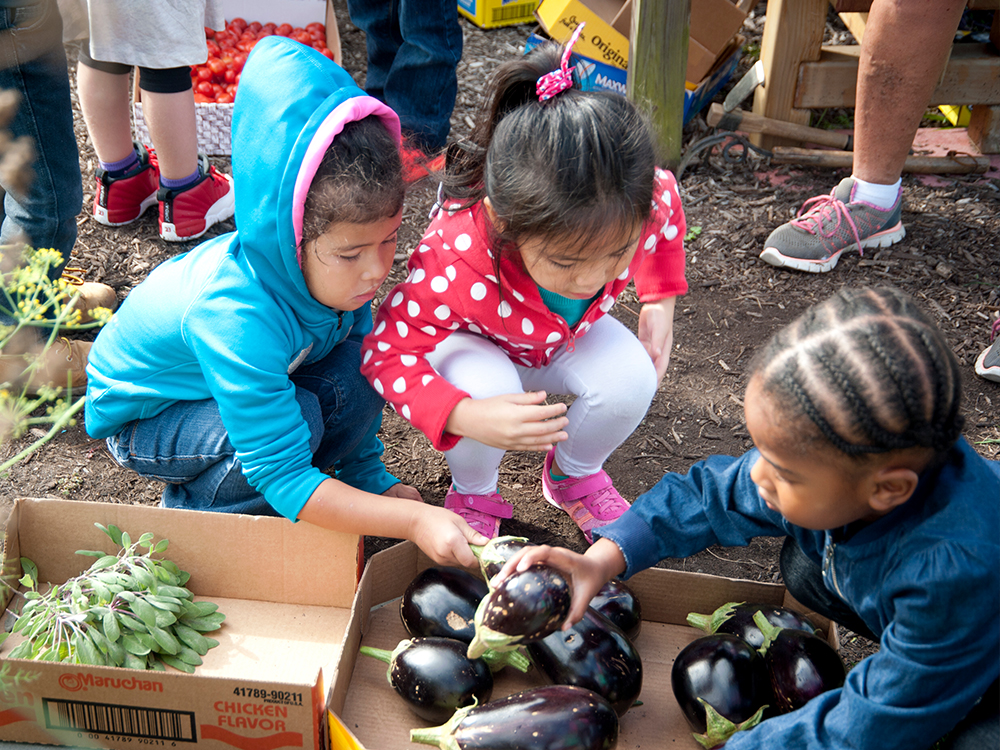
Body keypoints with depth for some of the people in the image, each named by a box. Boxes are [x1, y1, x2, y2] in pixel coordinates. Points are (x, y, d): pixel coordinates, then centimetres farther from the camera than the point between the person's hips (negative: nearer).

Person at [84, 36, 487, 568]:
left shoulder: (325, 266, -22)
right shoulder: (237, 315, -42)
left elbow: (359, 369, -2)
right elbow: (283, 478, -40)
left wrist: (369, 475, 0)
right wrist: (415, 519, -44)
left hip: (238, 381, 6)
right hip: (140, 417, -6)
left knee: (357, 362, -20)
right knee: (299, 417, -33)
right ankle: (191, 508, -5)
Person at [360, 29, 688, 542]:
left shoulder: (639, 206, -34)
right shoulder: (455, 264, -46)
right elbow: (386, 348, -34)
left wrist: (660, 304, -7)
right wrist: (470, 418, -49)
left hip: (566, 333, 4)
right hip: (476, 344, -3)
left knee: (631, 377, -26)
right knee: (485, 384, -38)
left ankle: (574, 472, 8)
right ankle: (473, 493, -2)